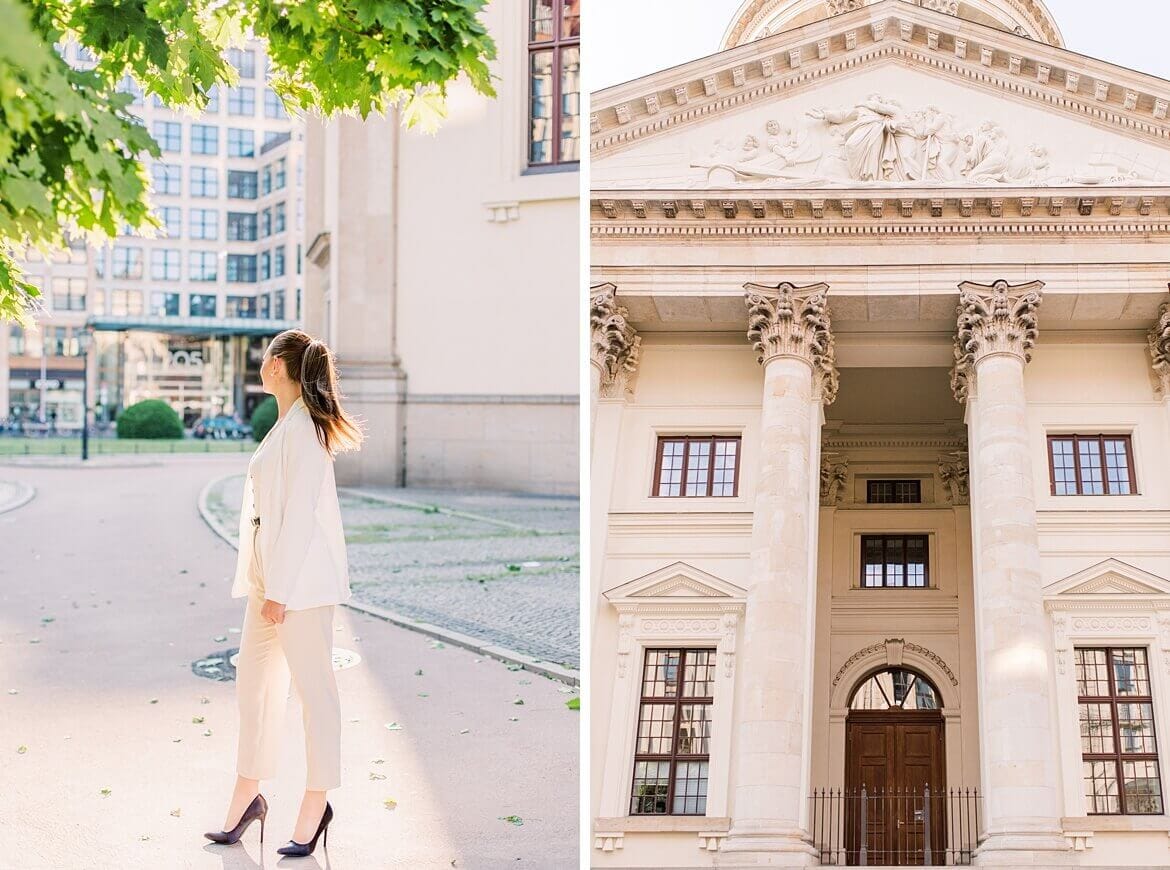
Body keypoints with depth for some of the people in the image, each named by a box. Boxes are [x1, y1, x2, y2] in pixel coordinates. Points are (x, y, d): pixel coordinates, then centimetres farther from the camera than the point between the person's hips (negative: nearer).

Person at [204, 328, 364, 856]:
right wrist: (264, 583, 16)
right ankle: (246, 797, 26)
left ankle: (315, 806, 9)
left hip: (299, 576, -10)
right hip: (271, 575, 10)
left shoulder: (303, 426, -14)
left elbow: (301, 511, -19)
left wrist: (279, 589, -19)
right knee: (253, 683, 15)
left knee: (313, 688, 0)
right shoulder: (285, 425, 15)